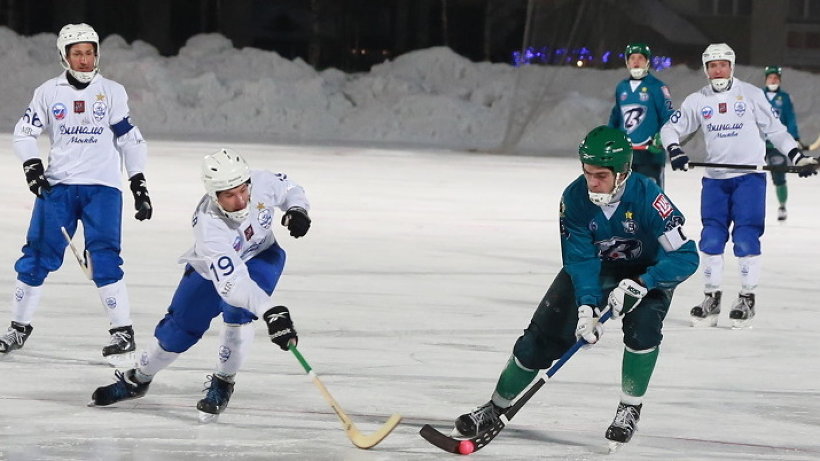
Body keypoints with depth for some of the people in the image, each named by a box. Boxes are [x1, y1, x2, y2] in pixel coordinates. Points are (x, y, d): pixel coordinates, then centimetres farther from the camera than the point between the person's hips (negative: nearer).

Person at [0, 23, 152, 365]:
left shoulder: (112, 92, 3)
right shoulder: (49, 92, 5)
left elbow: (129, 139, 6)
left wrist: (139, 183, 1)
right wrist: (32, 166, -7)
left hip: (102, 187, -2)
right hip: (57, 186, 2)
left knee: (104, 259, -13)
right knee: (37, 256, 1)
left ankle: (123, 332, -8)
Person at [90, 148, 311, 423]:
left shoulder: (262, 182, -31)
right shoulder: (209, 225, -43)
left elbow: (289, 189, -4)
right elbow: (231, 283, -53)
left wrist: (297, 210, -27)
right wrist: (269, 312, -66)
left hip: (261, 255, 2)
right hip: (212, 267, -2)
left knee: (238, 313, -26)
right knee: (180, 328, 5)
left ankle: (223, 384, -6)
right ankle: (138, 379, 33)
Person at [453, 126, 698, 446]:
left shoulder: (646, 196, -32)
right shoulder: (575, 197, -23)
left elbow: (686, 256, -32)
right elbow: (580, 259, -23)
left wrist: (640, 284, -42)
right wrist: (586, 306, -38)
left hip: (646, 272, -3)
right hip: (595, 269, 3)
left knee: (643, 326, -31)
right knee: (542, 335, -5)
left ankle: (630, 409, -9)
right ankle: (497, 407, 12)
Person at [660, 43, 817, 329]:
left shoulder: (750, 95, -1)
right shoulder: (697, 101, 6)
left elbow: (774, 128, 3)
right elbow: (671, 128, 9)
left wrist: (797, 155, -6)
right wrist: (674, 150, -11)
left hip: (749, 176, -3)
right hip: (715, 179, 3)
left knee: (745, 238, -7)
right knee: (711, 239, -1)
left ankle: (747, 298, 3)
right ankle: (712, 297, 10)